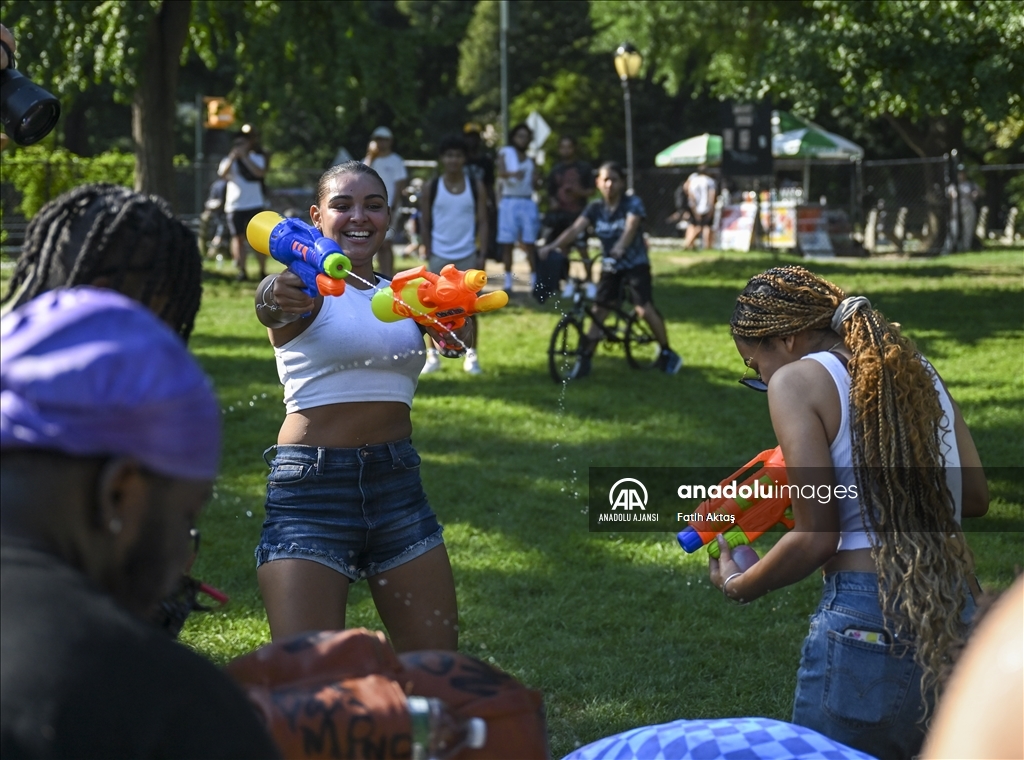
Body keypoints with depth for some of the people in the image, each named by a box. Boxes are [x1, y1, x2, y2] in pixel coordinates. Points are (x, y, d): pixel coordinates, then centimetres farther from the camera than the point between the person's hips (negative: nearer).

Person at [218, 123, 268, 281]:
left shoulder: (257, 158, 5)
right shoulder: (229, 160, 7)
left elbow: (260, 172, -15)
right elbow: (222, 173, -12)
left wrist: (244, 157, -16)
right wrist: (233, 157, -21)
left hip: (255, 204, -1)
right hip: (235, 205, 1)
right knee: (238, 237, 0)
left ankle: (263, 271, 4)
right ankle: (242, 271, 4)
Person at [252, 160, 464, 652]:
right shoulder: (309, 291, -2)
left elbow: (457, 336, -5)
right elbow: (274, 308, -26)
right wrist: (275, 299, -51)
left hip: (398, 483, 5)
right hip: (313, 487, -5)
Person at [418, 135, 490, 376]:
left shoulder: (476, 187, 1)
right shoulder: (431, 188, 0)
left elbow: (482, 222, 1)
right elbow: (425, 223, 4)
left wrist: (481, 254, -7)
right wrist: (428, 254, -2)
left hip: (467, 256, 0)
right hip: (439, 256, 0)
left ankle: (471, 355, 10)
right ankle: (433, 355, 12)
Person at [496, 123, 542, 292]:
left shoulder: (530, 161, 16)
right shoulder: (505, 153, 5)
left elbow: (535, 186, 14)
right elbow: (501, 173, -13)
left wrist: (536, 180, -11)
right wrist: (513, 174, -35)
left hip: (527, 203, 3)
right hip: (509, 202, -3)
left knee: (530, 243, -3)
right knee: (507, 243, -2)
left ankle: (534, 281, -4)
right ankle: (508, 282, 2)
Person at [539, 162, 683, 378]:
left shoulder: (632, 203, -13)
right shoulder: (595, 208, -2)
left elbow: (630, 228, -31)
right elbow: (575, 229, -15)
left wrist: (619, 249, -51)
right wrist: (552, 246, -32)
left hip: (635, 264, -4)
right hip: (610, 266, 4)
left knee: (645, 309, -16)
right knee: (599, 311, 0)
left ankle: (667, 353, 0)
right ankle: (584, 360, 5)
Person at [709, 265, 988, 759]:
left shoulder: (796, 380, -5)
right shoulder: (913, 367, 13)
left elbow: (816, 538, -10)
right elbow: (975, 497, 15)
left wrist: (737, 586, 6)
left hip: (868, 618, -7)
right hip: (954, 604, 7)